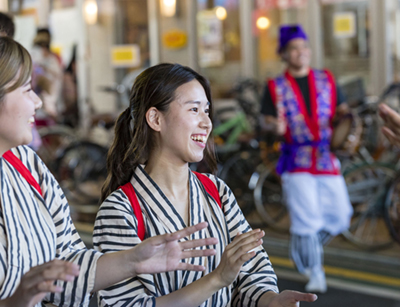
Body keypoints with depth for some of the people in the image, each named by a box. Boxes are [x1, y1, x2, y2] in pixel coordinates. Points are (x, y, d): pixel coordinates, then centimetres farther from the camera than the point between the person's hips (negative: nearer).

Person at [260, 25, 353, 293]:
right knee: (306, 216, -11)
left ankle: (302, 248, 28)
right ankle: (315, 273, 6)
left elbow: (343, 110, 12)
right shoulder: (275, 87, 5)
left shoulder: (327, 80, 12)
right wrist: (277, 128, -26)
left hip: (328, 158, 3)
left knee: (339, 217, 1)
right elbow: (268, 120, -2)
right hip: (297, 161, -3)